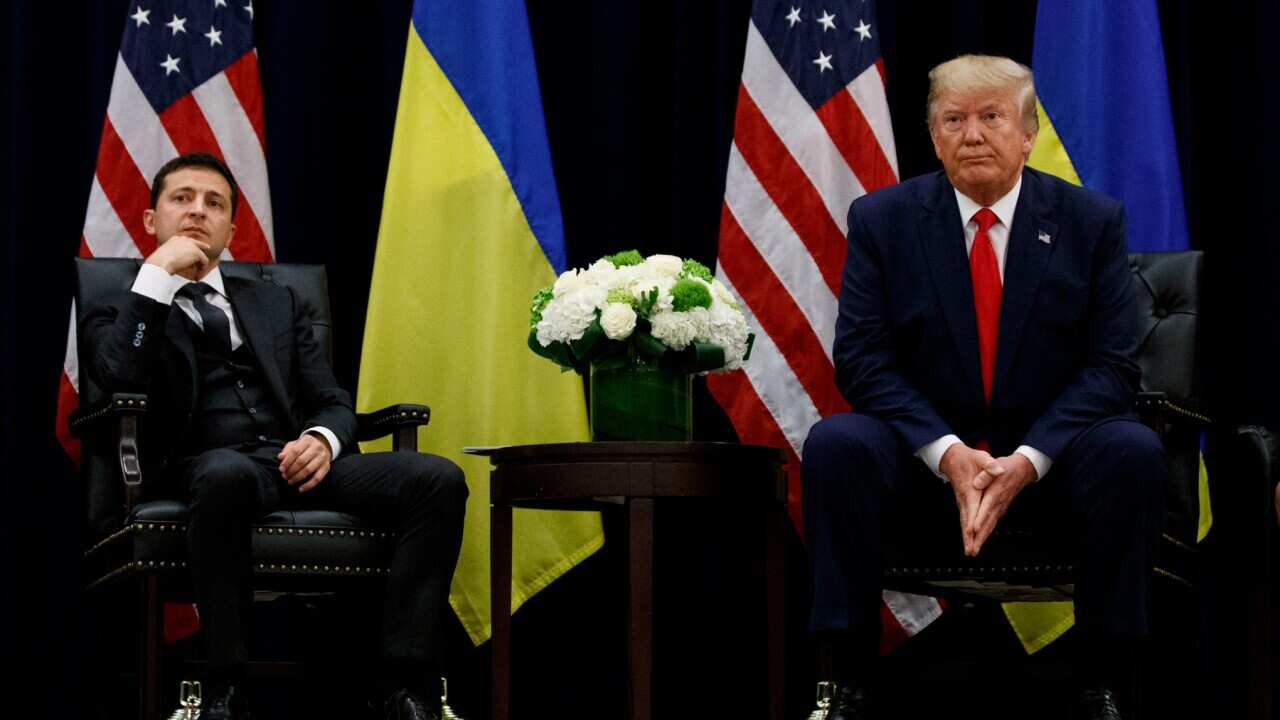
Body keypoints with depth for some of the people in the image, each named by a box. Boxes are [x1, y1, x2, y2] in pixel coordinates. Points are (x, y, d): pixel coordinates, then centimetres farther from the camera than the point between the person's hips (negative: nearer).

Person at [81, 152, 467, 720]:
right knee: (229, 472, -43)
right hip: (207, 469, -4)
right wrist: (158, 275, -3)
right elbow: (122, 381, -7)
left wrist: (323, 440, -5)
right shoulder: (119, 315, 18)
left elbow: (333, 402, 19)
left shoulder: (276, 304, 29)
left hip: (296, 462, 4)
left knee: (438, 478, -23)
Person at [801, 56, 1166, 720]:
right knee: (834, 446, -30)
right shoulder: (882, 218, 1)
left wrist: (1028, 459, -21)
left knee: (1135, 453, -30)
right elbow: (861, 359, -5)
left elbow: (1111, 365, -5)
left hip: (1050, 456, 0)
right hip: (922, 454, 0)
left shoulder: (1093, 220, 0)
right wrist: (948, 453, -21)